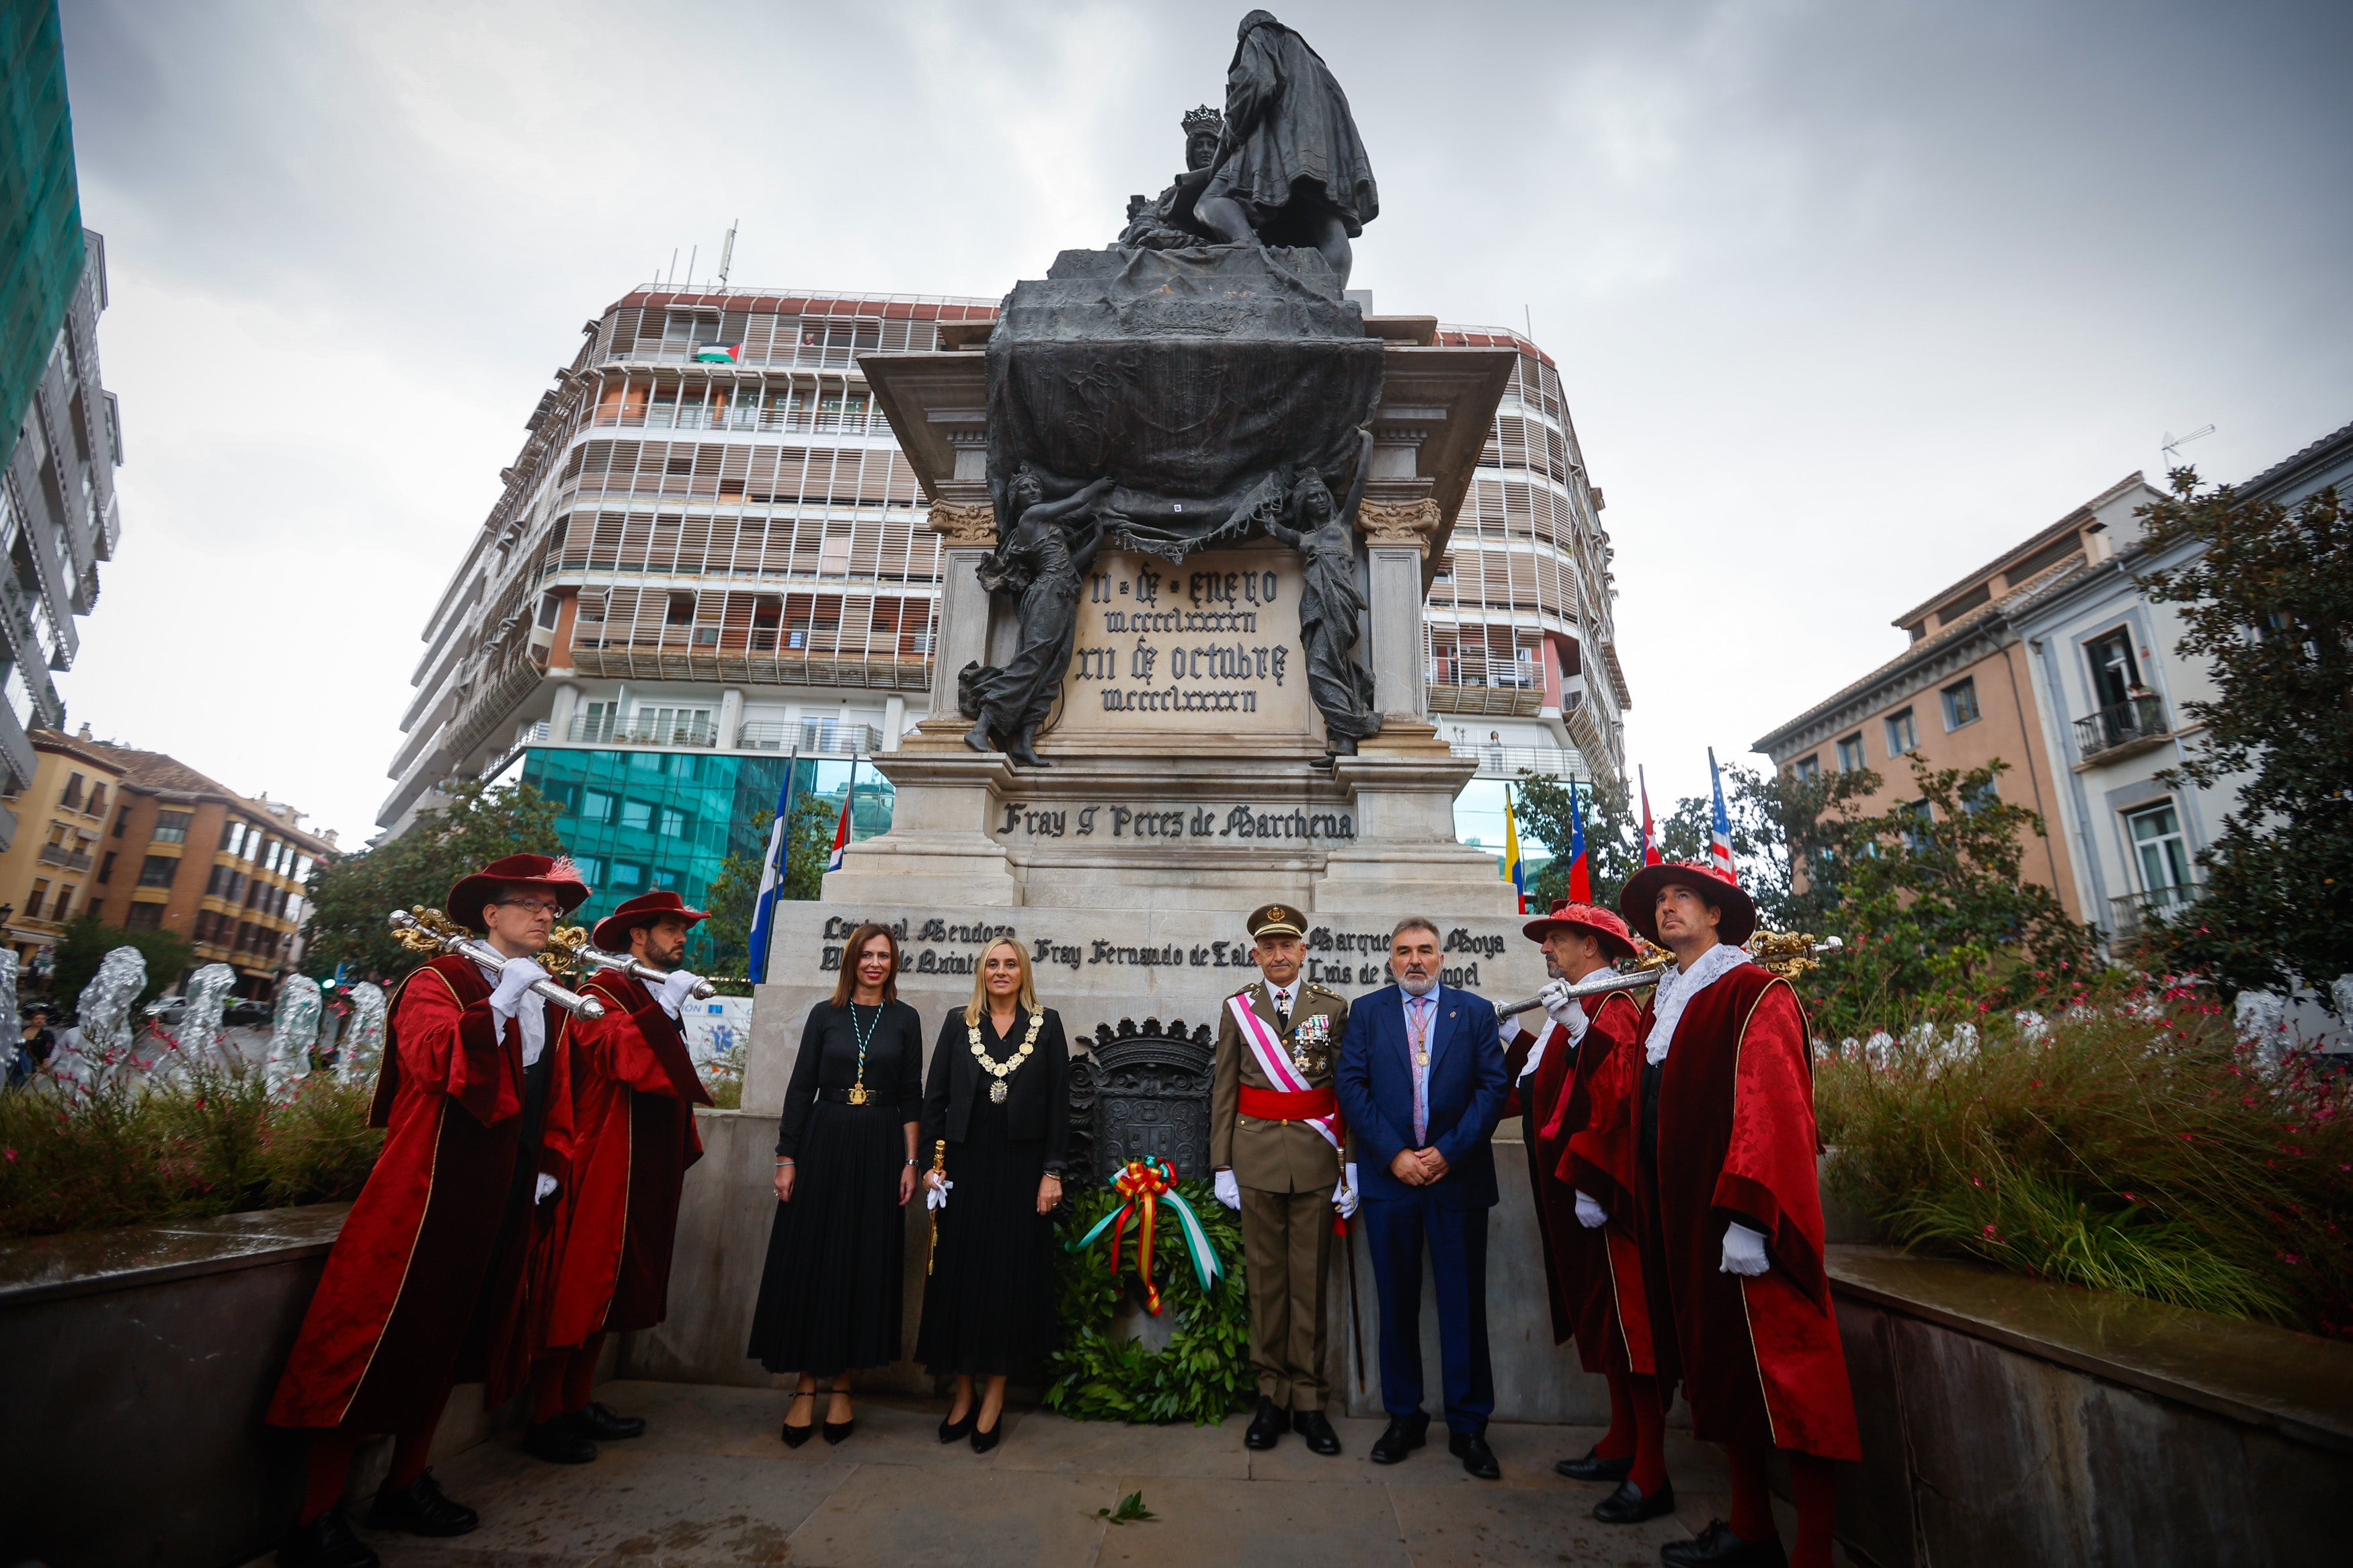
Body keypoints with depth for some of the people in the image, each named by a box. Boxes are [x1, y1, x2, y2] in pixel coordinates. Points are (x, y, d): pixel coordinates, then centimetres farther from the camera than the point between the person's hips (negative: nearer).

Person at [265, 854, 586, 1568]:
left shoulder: (545, 1001, 13)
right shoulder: (437, 983, -7)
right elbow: (430, 1060, -25)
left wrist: (551, 1163, 9)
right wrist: (502, 1002, -31)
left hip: (505, 1198, 7)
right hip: (430, 1185, -7)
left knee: (445, 1342, 17)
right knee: (379, 1341, -1)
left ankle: (407, 1485, 31)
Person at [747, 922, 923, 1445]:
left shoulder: (904, 1019, 3)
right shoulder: (825, 1015, 4)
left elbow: (911, 1094, 4)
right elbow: (800, 1088, 3)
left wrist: (910, 1161, -2)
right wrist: (786, 1158, -2)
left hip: (878, 1150, 0)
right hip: (823, 1144, 0)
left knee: (864, 1265, 4)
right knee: (808, 1262, 3)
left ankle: (840, 1387, 18)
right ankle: (806, 1387, 16)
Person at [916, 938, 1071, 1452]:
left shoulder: (1047, 1024, 2)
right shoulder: (957, 1023, 6)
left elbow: (1059, 1101, 0)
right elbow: (935, 1096, 6)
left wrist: (1052, 1172, -5)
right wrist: (931, 1161, 0)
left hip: (1021, 1167, -1)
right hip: (965, 1165, 2)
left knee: (1012, 1275, 4)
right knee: (959, 1273, 6)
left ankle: (993, 1399, 18)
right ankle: (963, 1394, 22)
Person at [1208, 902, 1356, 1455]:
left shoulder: (1333, 1007, 2)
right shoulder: (1237, 1008, 4)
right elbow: (1223, 1091, 5)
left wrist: (1352, 1164, -2)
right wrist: (1222, 1164, 2)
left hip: (1316, 1158, 0)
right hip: (1256, 1156, 1)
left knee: (1310, 1281, 6)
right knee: (1265, 1279, 9)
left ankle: (1308, 1401, 20)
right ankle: (1272, 1395, 22)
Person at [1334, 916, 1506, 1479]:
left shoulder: (1475, 1011, 6)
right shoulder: (1366, 1011, 6)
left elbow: (1492, 1087, -1)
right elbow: (1351, 1086, -1)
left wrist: (1448, 1152, -10)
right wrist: (1394, 1154, -10)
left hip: (1458, 1175, 0)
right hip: (1390, 1176, 0)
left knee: (1464, 1303, 6)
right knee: (1397, 1303, 9)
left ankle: (1468, 1426, 20)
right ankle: (1404, 1418, 24)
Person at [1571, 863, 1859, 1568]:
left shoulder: (1756, 996, -10)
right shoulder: (1658, 1008, 13)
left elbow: (1772, 1109, -19)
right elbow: (1624, 1100, 15)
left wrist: (1749, 1217, -25)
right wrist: (1593, 1184, 14)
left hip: (1739, 1219, -8)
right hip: (1679, 1217, 8)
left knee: (1781, 1373, 0)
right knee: (1717, 1364, 16)